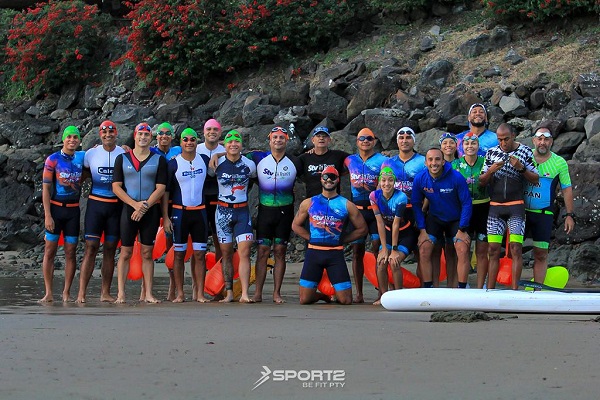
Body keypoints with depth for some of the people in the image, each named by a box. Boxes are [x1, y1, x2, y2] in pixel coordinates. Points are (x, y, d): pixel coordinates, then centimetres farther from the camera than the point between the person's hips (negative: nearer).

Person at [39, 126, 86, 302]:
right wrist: (47, 215, -12)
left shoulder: (83, 157, 7)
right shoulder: (52, 160, -3)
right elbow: (46, 188, -4)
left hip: (73, 210, 3)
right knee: (50, 251, -3)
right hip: (55, 208, -3)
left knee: (70, 252, 3)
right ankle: (48, 293, 0)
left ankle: (66, 293, 8)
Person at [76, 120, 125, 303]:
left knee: (110, 249, 5)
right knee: (91, 247, -8)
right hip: (95, 204, -1)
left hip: (116, 205, 1)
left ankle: (105, 293, 10)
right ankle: (81, 293, -10)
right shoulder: (91, 154, 3)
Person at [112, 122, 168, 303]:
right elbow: (116, 187, 1)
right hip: (128, 210, 0)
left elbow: (161, 188, -1)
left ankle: (148, 294, 4)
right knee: (126, 252, -1)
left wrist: (145, 206, -12)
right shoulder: (122, 158, 7)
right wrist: (135, 204, -11)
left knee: (147, 253, 3)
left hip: (151, 210, 0)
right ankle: (121, 293, -1)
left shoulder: (159, 160, 6)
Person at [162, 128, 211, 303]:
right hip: (179, 212, -2)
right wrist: (165, 217, -7)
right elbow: (165, 191, -1)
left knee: (200, 254, -1)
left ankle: (200, 293, 1)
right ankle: (179, 294, 4)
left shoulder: (204, 160, 6)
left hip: (199, 212, 2)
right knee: (179, 254, 0)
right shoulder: (173, 164, -2)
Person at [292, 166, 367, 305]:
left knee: (345, 300, -5)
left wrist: (342, 240, 2)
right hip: (313, 252, 1)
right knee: (304, 299, -3)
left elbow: (362, 229, 9)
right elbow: (296, 225, 16)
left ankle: (335, 293, 30)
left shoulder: (347, 205, 4)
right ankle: (322, 295, 30)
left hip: (335, 253, -1)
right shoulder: (309, 203, 8)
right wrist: (312, 238, 5)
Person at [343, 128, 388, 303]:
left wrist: (370, 188, -15)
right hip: (357, 210, 4)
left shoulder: (382, 161, 1)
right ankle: (359, 294, 7)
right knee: (357, 251, 3)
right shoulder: (349, 160, 13)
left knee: (378, 250, -9)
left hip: (376, 211, -4)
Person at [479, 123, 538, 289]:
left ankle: (514, 289, -10)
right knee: (493, 249, 0)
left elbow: (535, 180, 1)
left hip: (516, 206, -3)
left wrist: (521, 168, -16)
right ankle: (490, 289, 3)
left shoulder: (525, 152, 1)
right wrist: (491, 171, -11)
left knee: (516, 247, -10)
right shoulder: (491, 153, 8)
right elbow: (482, 181, 10)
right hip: (495, 206, 3)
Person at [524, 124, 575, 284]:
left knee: (541, 254, 0)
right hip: (520, 212, 1)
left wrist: (569, 215, 0)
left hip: (544, 214, -1)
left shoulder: (559, 162, 1)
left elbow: (567, 189, 5)